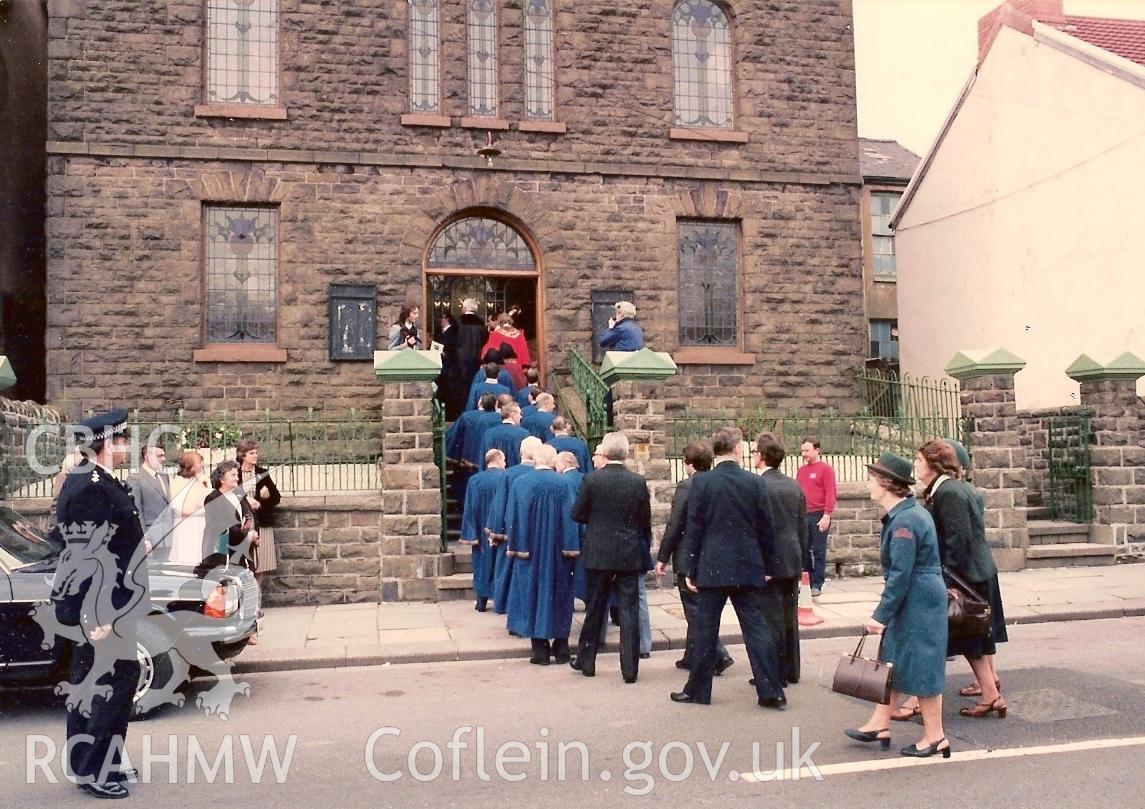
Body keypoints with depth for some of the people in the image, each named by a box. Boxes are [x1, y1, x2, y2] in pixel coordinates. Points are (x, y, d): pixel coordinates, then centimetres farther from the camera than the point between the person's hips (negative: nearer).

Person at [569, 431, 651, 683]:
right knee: (629, 610, 5)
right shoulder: (638, 482, -5)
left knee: (595, 608, 13)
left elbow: (577, 514, -3)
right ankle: (630, 669, 7)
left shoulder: (592, 479, -9)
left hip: (597, 554, 0)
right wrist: (644, 549, 18)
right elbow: (645, 521, 1)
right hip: (629, 555, 0)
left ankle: (586, 661, 24)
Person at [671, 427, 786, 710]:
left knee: (706, 630, 7)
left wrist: (690, 569, 2)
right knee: (756, 628, 5)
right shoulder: (755, 482, -1)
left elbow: (693, 529, -5)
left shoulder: (701, 482, -6)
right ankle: (771, 692, 6)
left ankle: (698, 689, 16)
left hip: (711, 568, -1)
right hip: (748, 568, 2)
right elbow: (766, 529, 3)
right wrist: (768, 567, 13)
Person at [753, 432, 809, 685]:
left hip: (770, 561, -7)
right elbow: (803, 527, 11)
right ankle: (791, 670, 23)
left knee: (772, 619, 0)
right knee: (790, 617, 14)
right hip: (792, 560, 7)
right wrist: (802, 558, 18)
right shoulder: (794, 486, 7)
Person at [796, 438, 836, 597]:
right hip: (802, 516, 5)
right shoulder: (801, 470, 14)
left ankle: (817, 585, 3)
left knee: (818, 551, -1)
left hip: (819, 516, -5)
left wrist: (826, 516, -15)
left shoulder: (826, 469, -3)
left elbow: (830, 494, -9)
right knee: (804, 551, 7)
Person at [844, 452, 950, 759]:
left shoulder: (904, 521, -23)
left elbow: (900, 574, -23)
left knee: (919, 667, 0)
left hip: (918, 603, -10)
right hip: (912, 600, 10)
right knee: (891, 660, 15)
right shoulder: (906, 513, 9)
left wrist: (881, 615, -19)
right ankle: (880, 725, 25)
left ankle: (935, 737, 13)